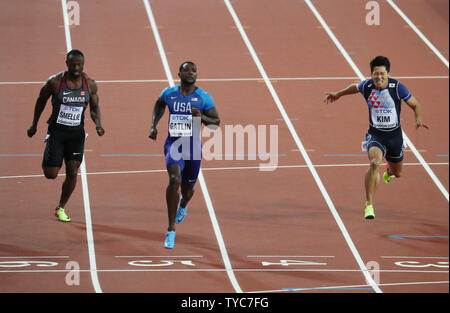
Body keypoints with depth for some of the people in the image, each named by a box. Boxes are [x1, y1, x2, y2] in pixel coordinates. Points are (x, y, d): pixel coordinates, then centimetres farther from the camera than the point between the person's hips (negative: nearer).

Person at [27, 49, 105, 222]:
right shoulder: (55, 82, -12)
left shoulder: (90, 84, -4)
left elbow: (94, 107, 9)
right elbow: (41, 100, 4)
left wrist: (98, 124, -11)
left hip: (77, 133, 2)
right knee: (50, 174, -6)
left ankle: (61, 208, 15)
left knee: (72, 173, -4)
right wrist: (34, 125, 11)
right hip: (57, 130, -2)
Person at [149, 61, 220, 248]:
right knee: (174, 180, -25)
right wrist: (154, 125, 10)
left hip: (193, 147, 1)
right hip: (173, 143, -1)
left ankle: (183, 205, 58)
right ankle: (171, 231, -22)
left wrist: (201, 117, -20)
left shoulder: (204, 98, -5)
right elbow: (159, 105, 22)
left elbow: (216, 122, -1)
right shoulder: (169, 93, -1)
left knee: (188, 188, 15)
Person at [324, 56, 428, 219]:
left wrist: (418, 120, -22)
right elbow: (354, 87, 15)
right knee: (375, 163, -31)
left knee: (397, 173, 20)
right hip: (375, 135, -1)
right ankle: (369, 205, -25)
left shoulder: (397, 87, -16)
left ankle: (389, 170, 62)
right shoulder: (367, 86, -11)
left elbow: (415, 105, -4)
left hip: (395, 135, 1)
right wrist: (338, 94, 26)